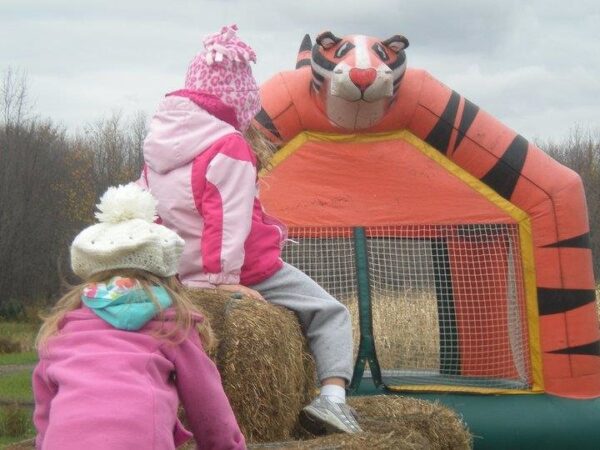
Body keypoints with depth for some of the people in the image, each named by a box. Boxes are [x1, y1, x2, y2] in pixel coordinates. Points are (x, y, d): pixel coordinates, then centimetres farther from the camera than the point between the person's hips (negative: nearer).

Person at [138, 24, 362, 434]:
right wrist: (225, 278, -20)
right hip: (246, 272, -8)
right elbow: (229, 221, -22)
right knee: (330, 312, -2)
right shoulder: (228, 148, -16)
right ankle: (332, 397, -19)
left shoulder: (158, 142, 10)